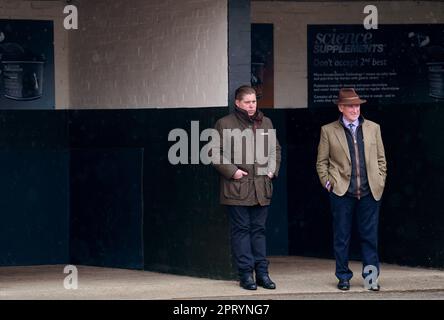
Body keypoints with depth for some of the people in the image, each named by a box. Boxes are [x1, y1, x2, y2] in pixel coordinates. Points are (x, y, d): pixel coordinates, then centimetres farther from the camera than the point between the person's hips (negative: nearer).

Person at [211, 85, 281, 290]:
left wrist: (272, 169, 7)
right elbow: (215, 153, -4)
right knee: (241, 230, -1)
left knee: (259, 229, 7)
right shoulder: (225, 124, -2)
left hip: (261, 188, 4)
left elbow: (276, 149, 21)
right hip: (237, 188, -4)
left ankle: (262, 272, 10)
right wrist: (232, 171, -12)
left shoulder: (266, 123, 13)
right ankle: (245, 274, 2)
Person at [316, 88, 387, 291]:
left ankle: (371, 277, 8)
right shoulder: (328, 131, 5)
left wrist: (380, 181, 6)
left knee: (370, 236, 2)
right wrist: (327, 182, -2)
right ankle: (343, 277, 12)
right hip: (341, 191, -1)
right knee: (341, 238, 3)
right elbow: (321, 162, 8)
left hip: (369, 192, 1)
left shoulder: (373, 128, 11)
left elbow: (381, 159, 15)